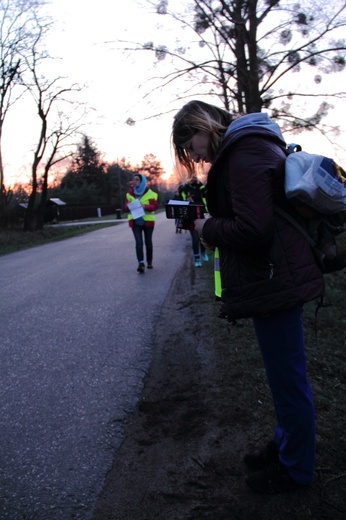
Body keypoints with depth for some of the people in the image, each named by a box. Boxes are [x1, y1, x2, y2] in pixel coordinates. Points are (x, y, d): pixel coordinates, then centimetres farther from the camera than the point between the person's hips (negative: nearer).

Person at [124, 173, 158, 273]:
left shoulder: (149, 193, -5)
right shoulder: (130, 193, 6)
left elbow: (155, 206, -10)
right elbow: (125, 206, 8)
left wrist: (144, 206, -26)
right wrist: (128, 205, -15)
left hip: (148, 221, -1)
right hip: (135, 221, 2)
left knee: (148, 242, 10)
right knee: (138, 242, -12)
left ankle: (149, 262, 25)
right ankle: (141, 264, -19)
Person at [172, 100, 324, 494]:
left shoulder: (244, 153, -18)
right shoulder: (248, 145, 15)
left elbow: (252, 229, -26)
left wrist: (207, 228, -10)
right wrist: (212, 224, 8)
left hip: (273, 282, -11)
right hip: (276, 279, 11)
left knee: (287, 378, 6)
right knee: (284, 373, 22)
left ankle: (295, 469, 26)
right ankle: (284, 445, 42)